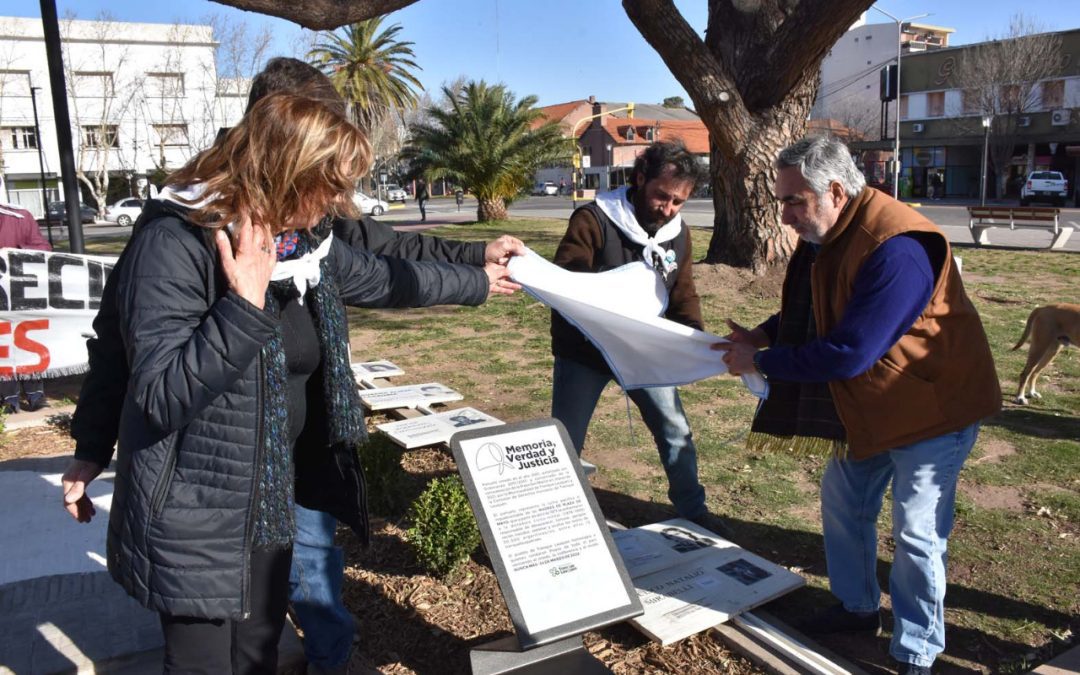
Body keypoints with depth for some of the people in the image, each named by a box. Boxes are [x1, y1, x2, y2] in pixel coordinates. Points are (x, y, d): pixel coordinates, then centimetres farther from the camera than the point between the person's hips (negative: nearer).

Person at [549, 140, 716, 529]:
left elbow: (683, 295, 4)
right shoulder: (594, 220, -19)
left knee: (677, 433, 12)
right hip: (585, 353, -4)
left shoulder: (678, 233, 0)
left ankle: (693, 511, 32)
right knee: (565, 442, 5)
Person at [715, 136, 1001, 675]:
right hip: (867, 405, 9)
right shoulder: (827, 236, -2)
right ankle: (857, 606, 37)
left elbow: (848, 354, -32)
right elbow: (807, 310, 12)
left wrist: (761, 363, -22)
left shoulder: (895, 248, -32)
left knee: (916, 532, -1)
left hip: (932, 406, -9)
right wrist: (760, 336, -7)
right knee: (842, 500, 16)